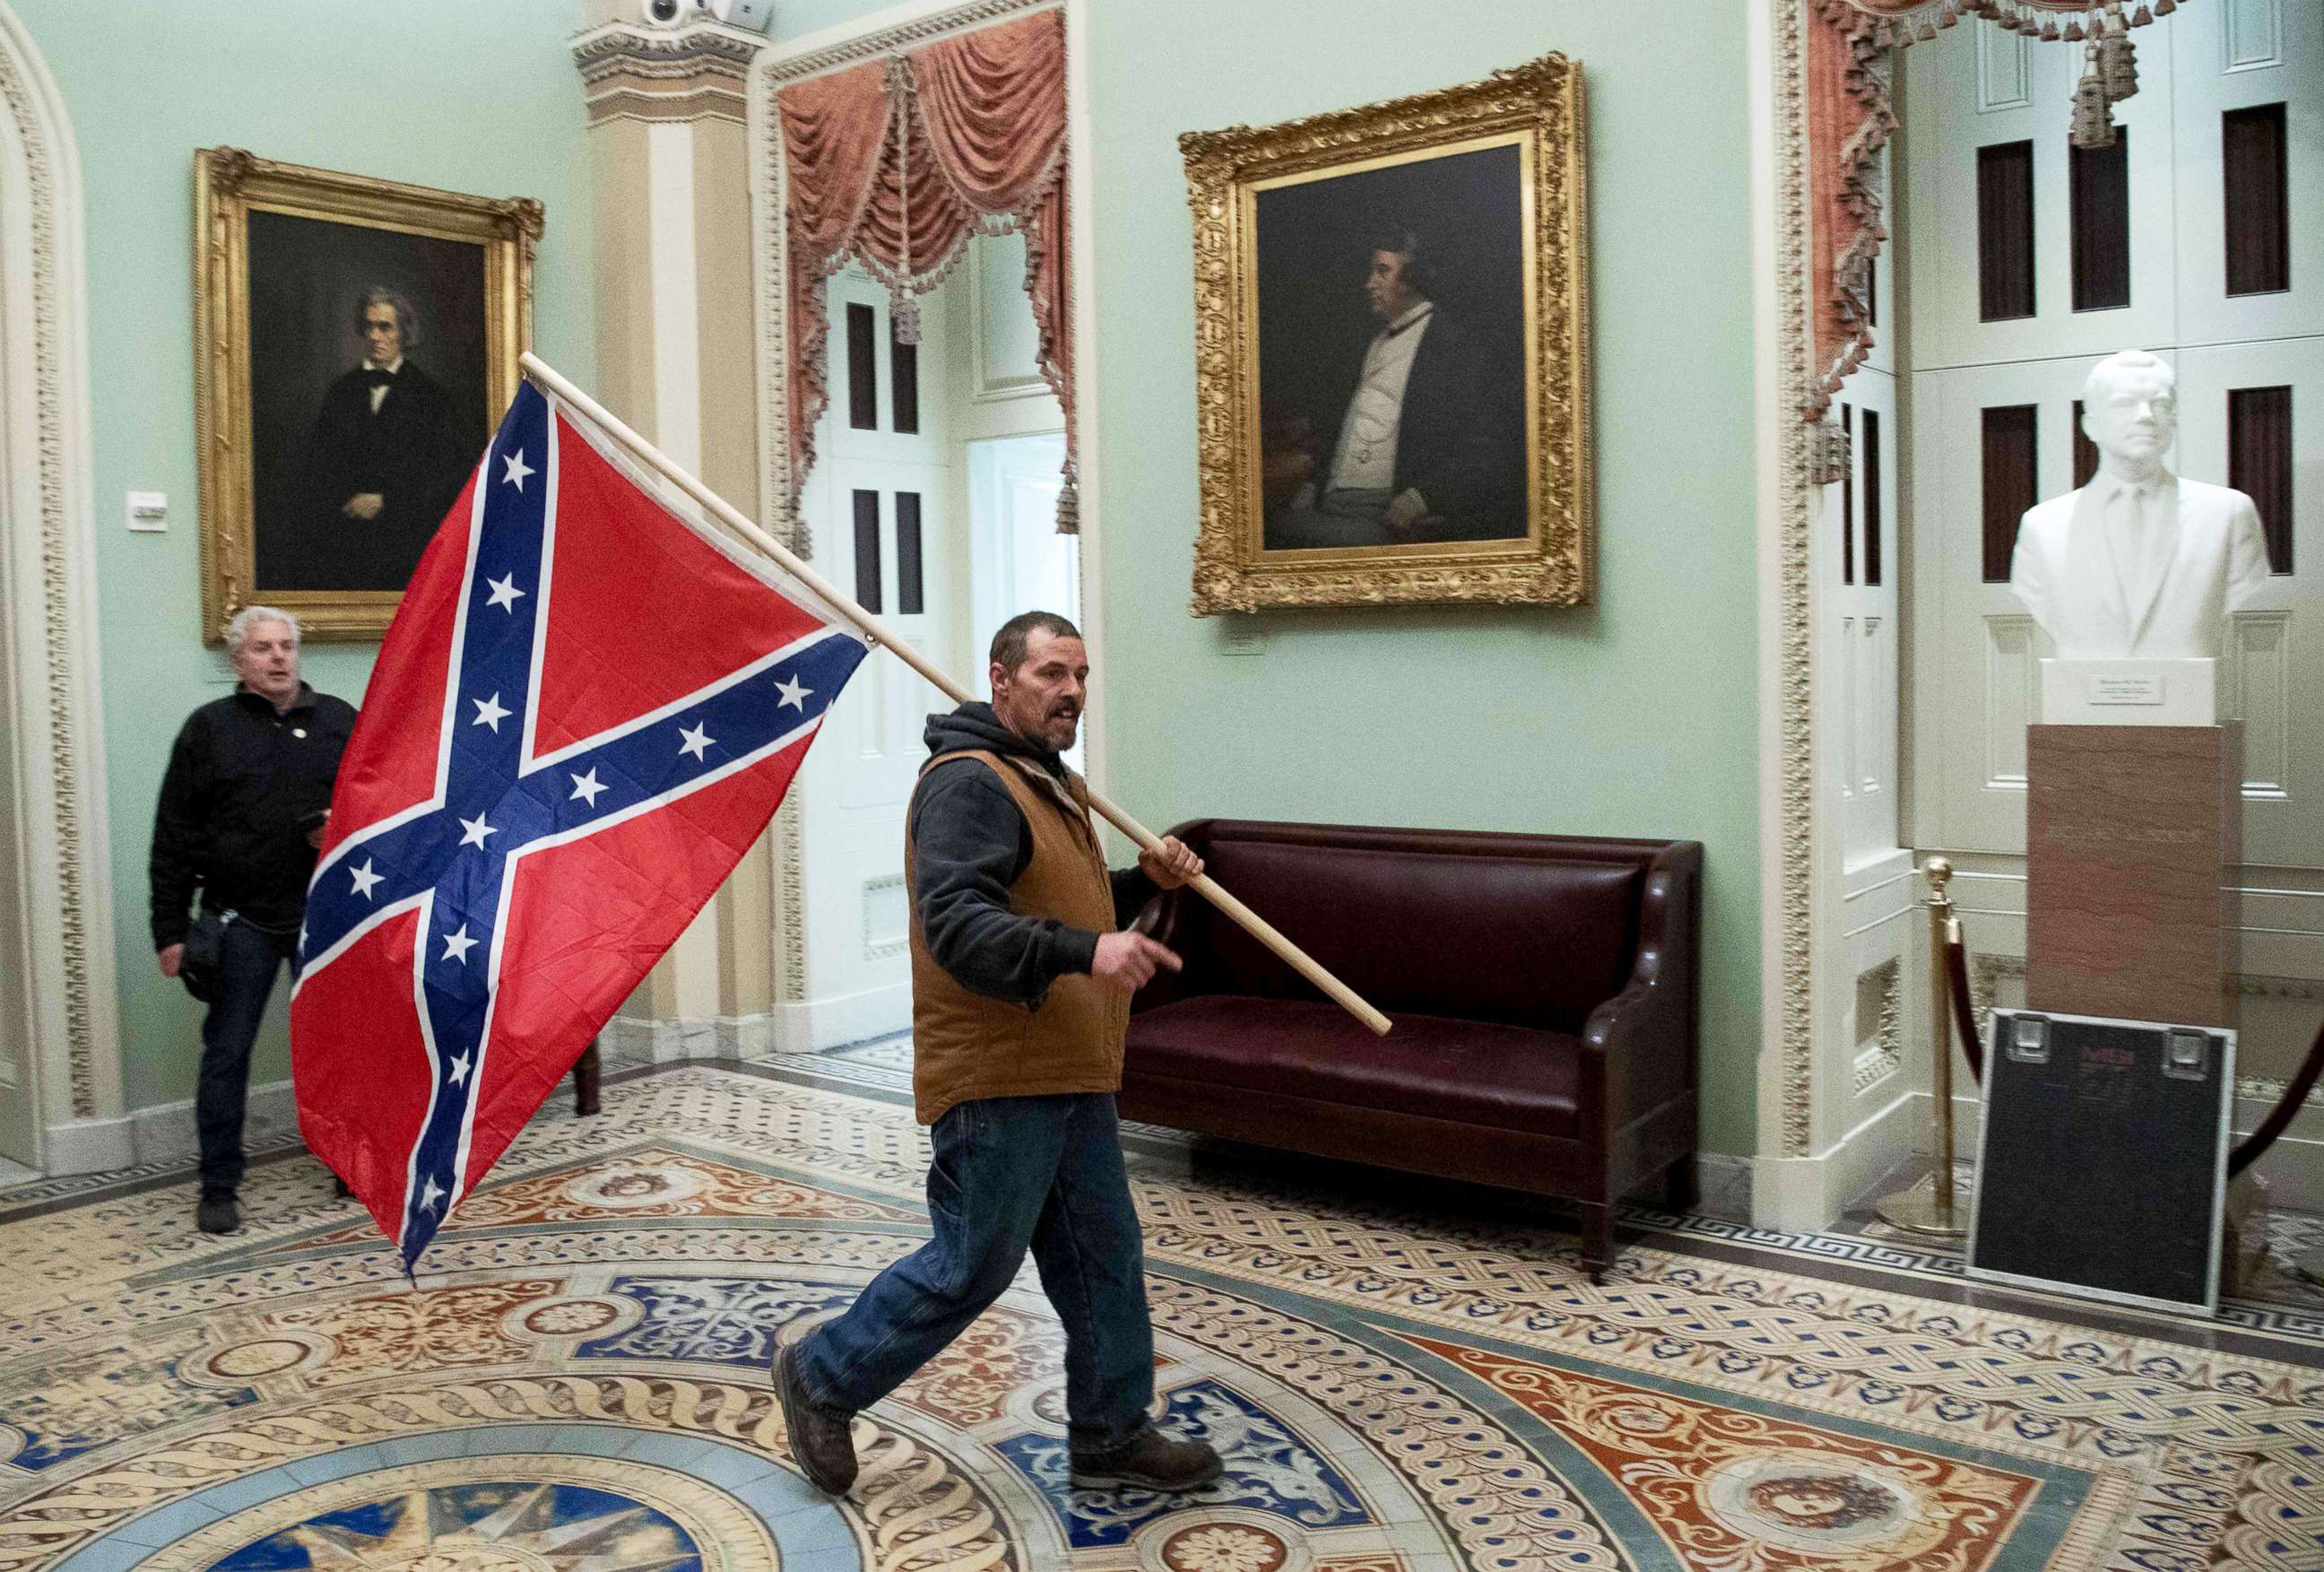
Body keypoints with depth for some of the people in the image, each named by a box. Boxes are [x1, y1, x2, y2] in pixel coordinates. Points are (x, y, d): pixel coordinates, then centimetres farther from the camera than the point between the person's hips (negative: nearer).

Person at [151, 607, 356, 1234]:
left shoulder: (340, 721, 7)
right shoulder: (209, 728, 1)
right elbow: (173, 838, -1)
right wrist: (170, 929, -5)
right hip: (243, 921, -2)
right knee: (227, 1052, 4)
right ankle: (220, 1188, 15)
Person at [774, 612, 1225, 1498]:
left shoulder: (1053, 785, 18)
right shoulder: (969, 783, -16)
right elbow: (955, 924, -29)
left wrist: (1143, 882, 11)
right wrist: (1082, 950, -40)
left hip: (1070, 1081, 10)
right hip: (997, 1085, -10)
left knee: (1103, 1259, 14)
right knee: (971, 1267, 1)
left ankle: (1112, 1438, 29)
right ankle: (823, 1378, 22)